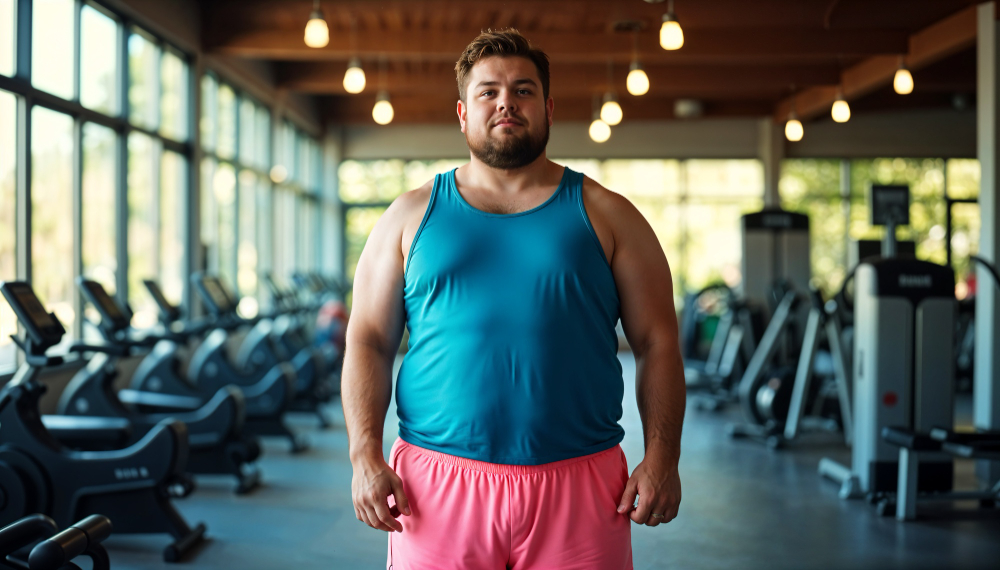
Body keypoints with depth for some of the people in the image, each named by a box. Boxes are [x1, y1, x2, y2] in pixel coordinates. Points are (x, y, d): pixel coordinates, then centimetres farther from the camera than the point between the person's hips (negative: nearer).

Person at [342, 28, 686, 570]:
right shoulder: (411, 216, 10)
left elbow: (657, 342, 5)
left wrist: (661, 458, -5)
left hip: (576, 488, 0)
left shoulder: (604, 215, 8)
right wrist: (365, 457, -5)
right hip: (439, 487, 0)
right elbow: (368, 342, 7)